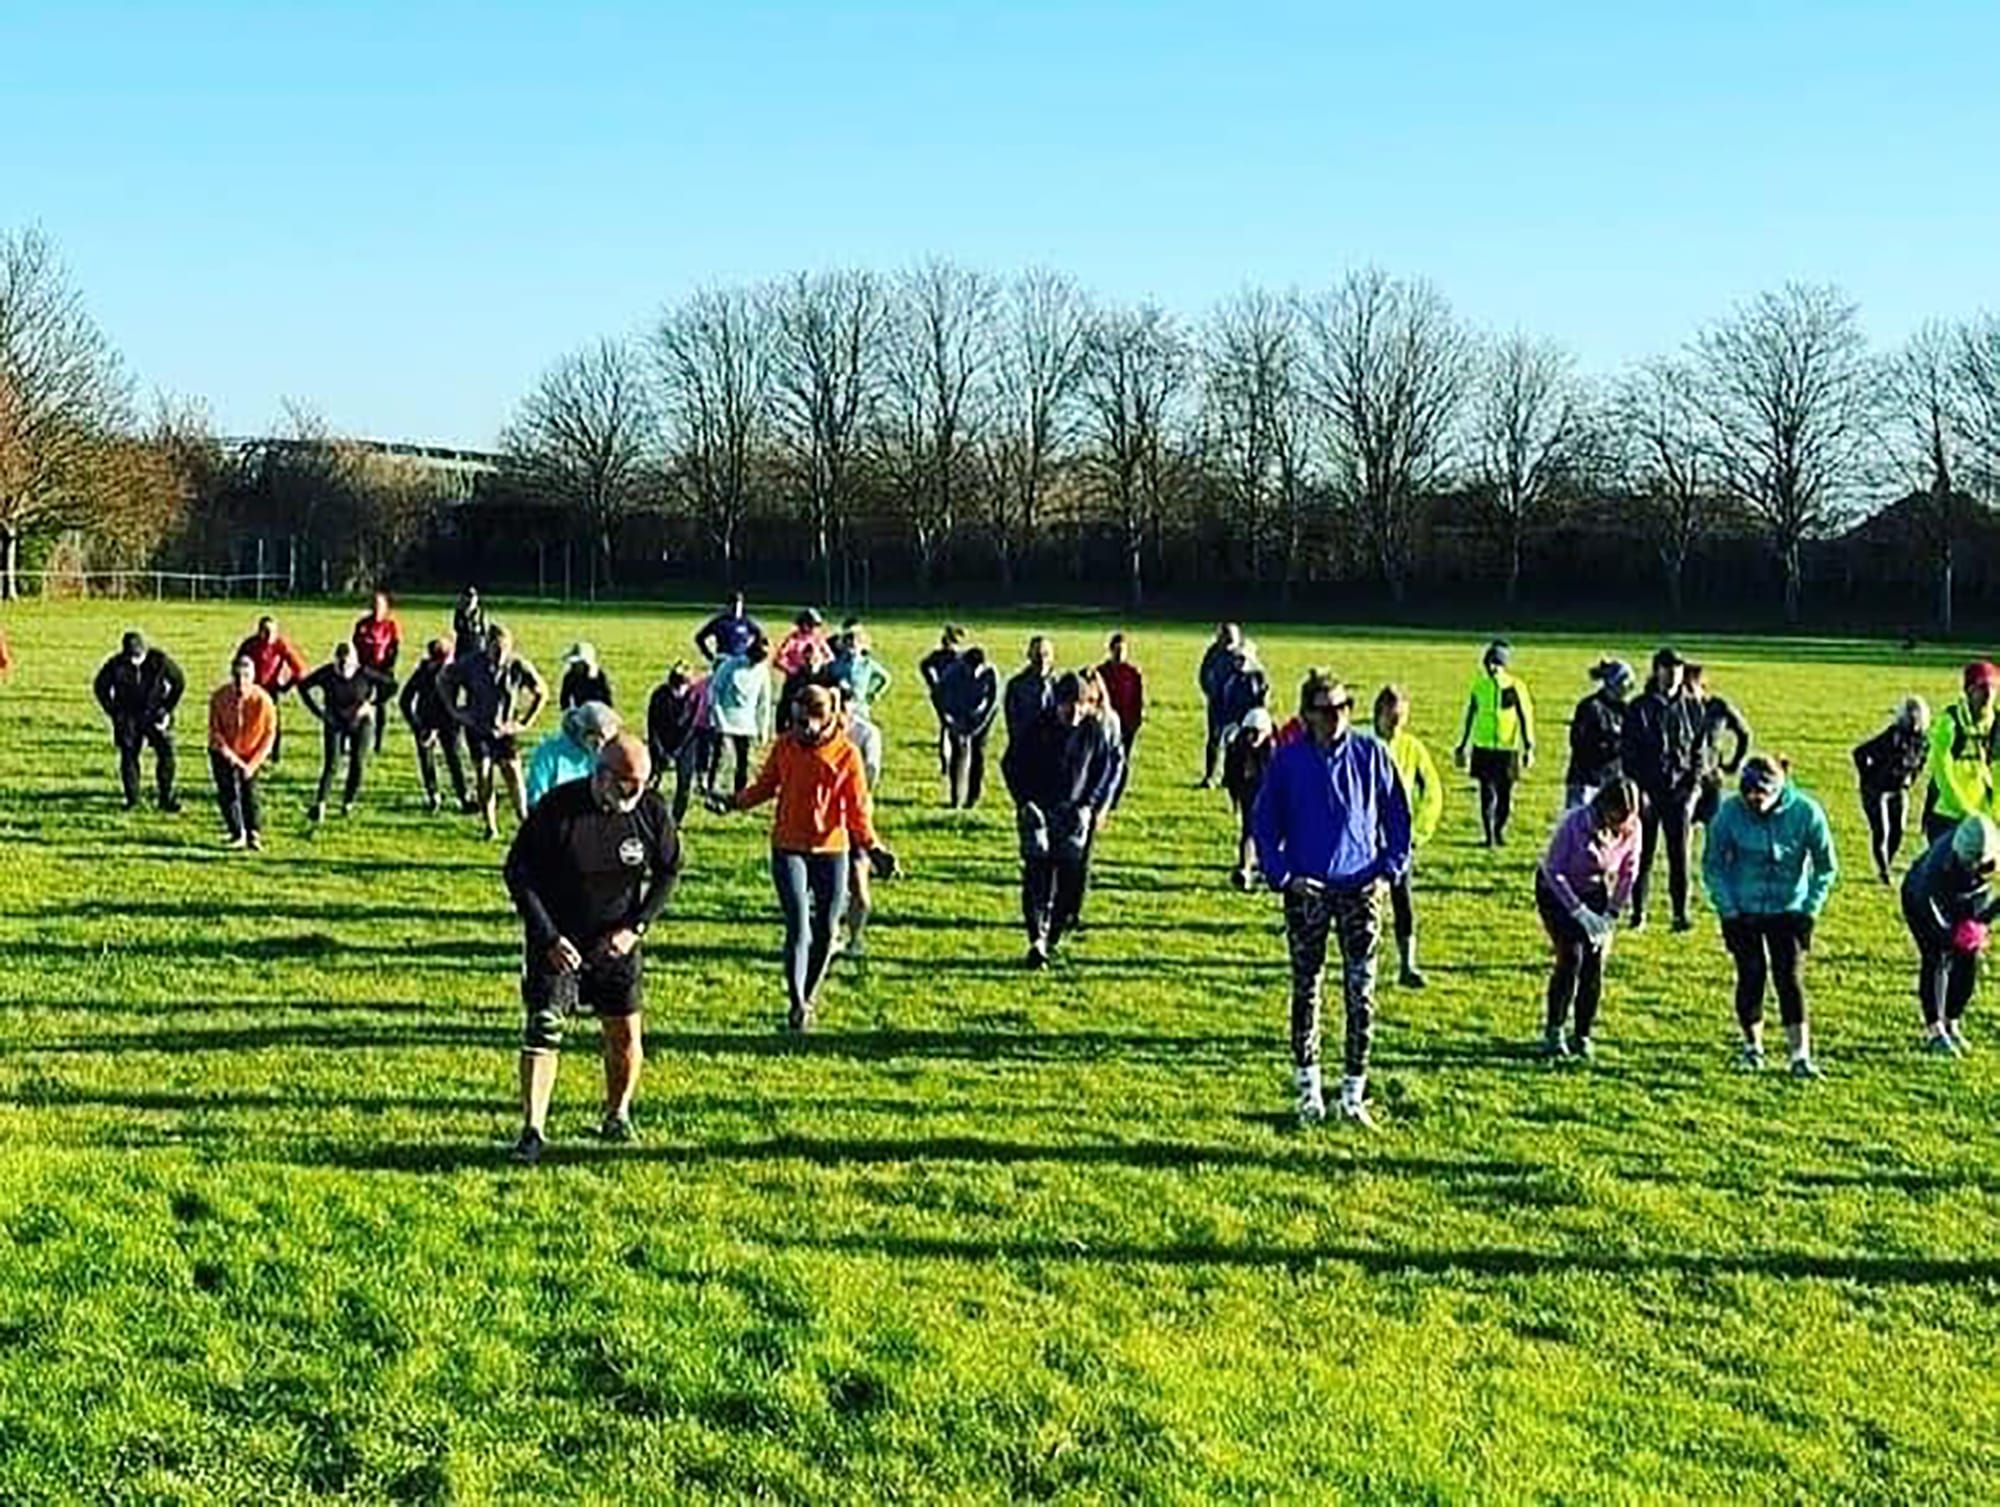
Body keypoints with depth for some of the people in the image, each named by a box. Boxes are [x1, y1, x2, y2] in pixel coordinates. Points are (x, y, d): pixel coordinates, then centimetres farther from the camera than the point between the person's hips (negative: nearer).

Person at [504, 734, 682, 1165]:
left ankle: (617, 1116, 29)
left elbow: (668, 871, 5)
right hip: (558, 941, -3)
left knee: (626, 1035, 6)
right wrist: (548, 937, -16)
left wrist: (636, 926, -7)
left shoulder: (652, 810, -10)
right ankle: (533, 1130, -6)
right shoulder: (557, 809, -20)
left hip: (618, 940, 3)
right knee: (543, 1029, -11)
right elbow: (518, 872, -11)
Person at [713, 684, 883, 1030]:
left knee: (825, 931, 11)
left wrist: (871, 845, -17)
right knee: (798, 928, -9)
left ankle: (810, 997, 29)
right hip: (789, 848, 0)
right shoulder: (785, 746, -2)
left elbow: (858, 807, -4)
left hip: (832, 850, 0)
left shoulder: (846, 754, -8)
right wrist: (734, 802, -4)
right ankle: (796, 1004, -3)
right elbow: (766, 785, 11)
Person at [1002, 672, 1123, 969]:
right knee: (1037, 875, -12)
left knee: (1070, 878, 0)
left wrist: (1091, 806, -3)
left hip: (1075, 813, 1)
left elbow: (1109, 769, 8)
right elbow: (1011, 764, 3)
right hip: (1038, 811, -1)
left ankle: (1053, 939, 17)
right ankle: (1037, 942, -14)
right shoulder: (1038, 728, -6)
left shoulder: (1095, 731, -3)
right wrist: (1024, 802, -7)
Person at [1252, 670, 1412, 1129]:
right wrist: (1283, 876, -6)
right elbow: (1264, 822, 4)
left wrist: (1388, 870, -1)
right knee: (1305, 989, 6)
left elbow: (1397, 816, 8)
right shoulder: (1288, 760, -3)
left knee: (1361, 993, 1)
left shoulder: (1371, 755, 0)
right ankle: (1308, 1093, 17)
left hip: (1361, 888, 0)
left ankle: (1354, 1095, 9)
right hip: (1307, 889, 0)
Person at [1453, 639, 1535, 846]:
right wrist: (1462, 746, 18)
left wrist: (1529, 748, -8)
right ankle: (1488, 835, 7)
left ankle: (1500, 830, 24)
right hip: (1482, 748, 2)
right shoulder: (1479, 685, 4)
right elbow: (1470, 716, 15)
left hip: (1507, 750, -2)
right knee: (1487, 794, 0)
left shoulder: (1515, 687, -5)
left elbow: (1525, 719, -2)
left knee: (1505, 795, 2)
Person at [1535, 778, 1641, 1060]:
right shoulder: (1574, 823, -30)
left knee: (1595, 962, -7)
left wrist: (1612, 913, -9)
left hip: (1595, 893, 4)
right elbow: (1553, 870, -22)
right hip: (1557, 890, -4)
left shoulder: (1631, 828, -17)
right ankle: (1553, 1032, -5)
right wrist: (1578, 911, -27)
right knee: (1571, 956, -18)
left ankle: (1582, 1037, 5)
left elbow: (1628, 873, -2)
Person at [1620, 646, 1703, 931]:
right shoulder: (1639, 709, -1)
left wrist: (1693, 785, -1)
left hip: (1679, 790, 1)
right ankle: (1638, 911, 13)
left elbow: (1699, 751, 10)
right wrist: (1638, 788, -9)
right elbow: (1627, 752, -2)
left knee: (1679, 853, 0)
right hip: (1647, 789, -1)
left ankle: (1680, 912, 5)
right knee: (1644, 852, 4)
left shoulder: (1692, 709, 6)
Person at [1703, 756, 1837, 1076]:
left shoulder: (1805, 812, -15)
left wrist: (1810, 910, -7)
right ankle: (1752, 1047, 21)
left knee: (1789, 978, -8)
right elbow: (1712, 864, -2)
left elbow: (1825, 867, -1)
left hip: (1789, 909, -1)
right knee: (1751, 977, 2)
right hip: (1743, 909, 1)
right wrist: (1727, 909, -7)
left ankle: (1800, 1055, -4)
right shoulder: (1730, 812, -16)